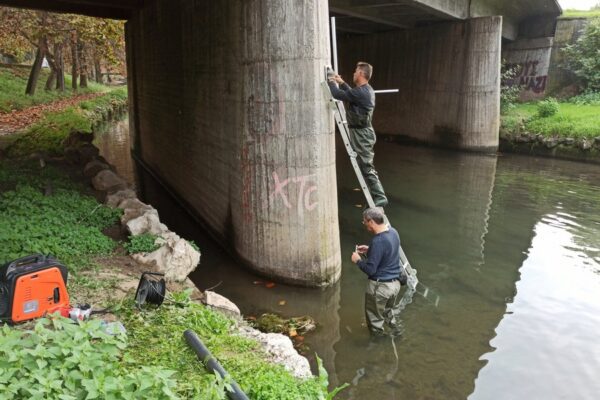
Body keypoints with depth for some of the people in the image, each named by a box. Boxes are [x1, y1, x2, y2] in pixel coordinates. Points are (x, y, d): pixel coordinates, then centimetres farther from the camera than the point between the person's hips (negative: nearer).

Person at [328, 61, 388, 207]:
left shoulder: (361, 92, -21)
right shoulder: (367, 90, 11)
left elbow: (338, 94, -20)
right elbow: (351, 93, 31)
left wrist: (331, 82, -2)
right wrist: (341, 83, 25)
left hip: (361, 134, -10)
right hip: (363, 131, 10)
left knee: (367, 167, -7)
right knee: (366, 165, 15)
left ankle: (380, 197, -4)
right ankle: (378, 196, 22)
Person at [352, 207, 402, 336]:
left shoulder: (378, 241, -29)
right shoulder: (393, 231, -3)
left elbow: (370, 269, -26)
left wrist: (358, 260, -9)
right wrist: (369, 250, 10)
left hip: (380, 286, -8)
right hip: (395, 283, 8)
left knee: (375, 318, 14)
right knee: (392, 311, 30)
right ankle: (395, 333, 47)